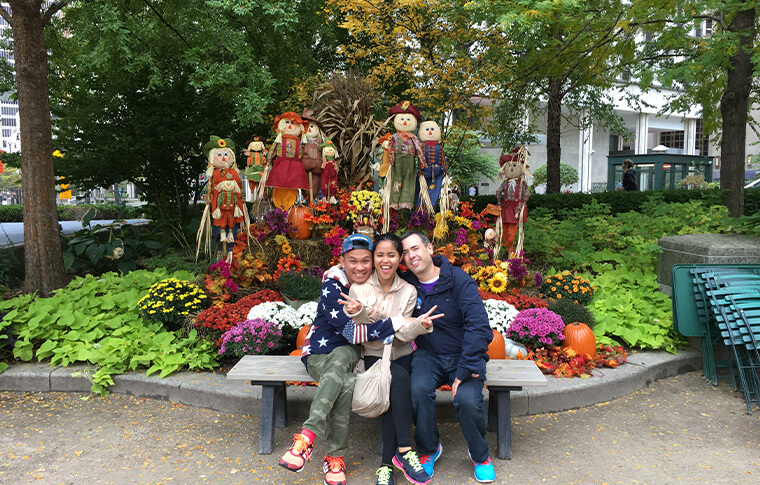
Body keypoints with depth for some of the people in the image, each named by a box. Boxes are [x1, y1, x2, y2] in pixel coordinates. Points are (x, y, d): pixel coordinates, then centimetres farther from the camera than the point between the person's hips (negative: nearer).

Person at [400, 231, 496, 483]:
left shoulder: (459, 280, -11)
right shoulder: (407, 284, 1)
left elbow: (478, 325, -18)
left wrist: (466, 369, -24)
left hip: (463, 355, -2)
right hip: (429, 355, 2)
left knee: (468, 400, -27)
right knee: (419, 389, -29)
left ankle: (481, 456, 6)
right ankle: (429, 449, 0)